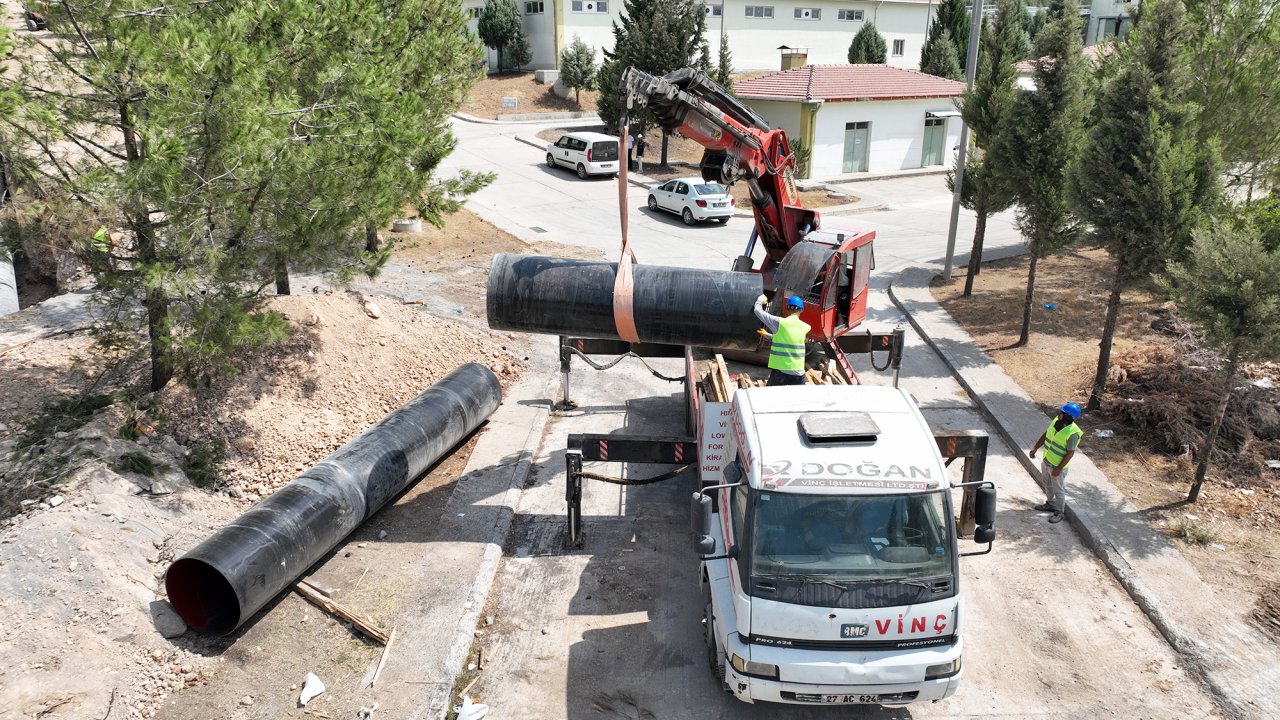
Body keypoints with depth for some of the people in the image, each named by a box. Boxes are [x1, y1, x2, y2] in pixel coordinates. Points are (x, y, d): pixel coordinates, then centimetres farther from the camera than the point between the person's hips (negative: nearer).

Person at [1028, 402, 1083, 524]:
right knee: (1049, 485, 26)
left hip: (1057, 466, -7)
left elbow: (1070, 453, -23)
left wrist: (1058, 469, -20)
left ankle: (1059, 512, 28)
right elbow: (1046, 435, 8)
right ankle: (1051, 504, 47)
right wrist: (1035, 448, 3)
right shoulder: (1056, 421, -8)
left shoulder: (1073, 433, -28)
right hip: (1046, 461, 7)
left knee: (1058, 490, 11)